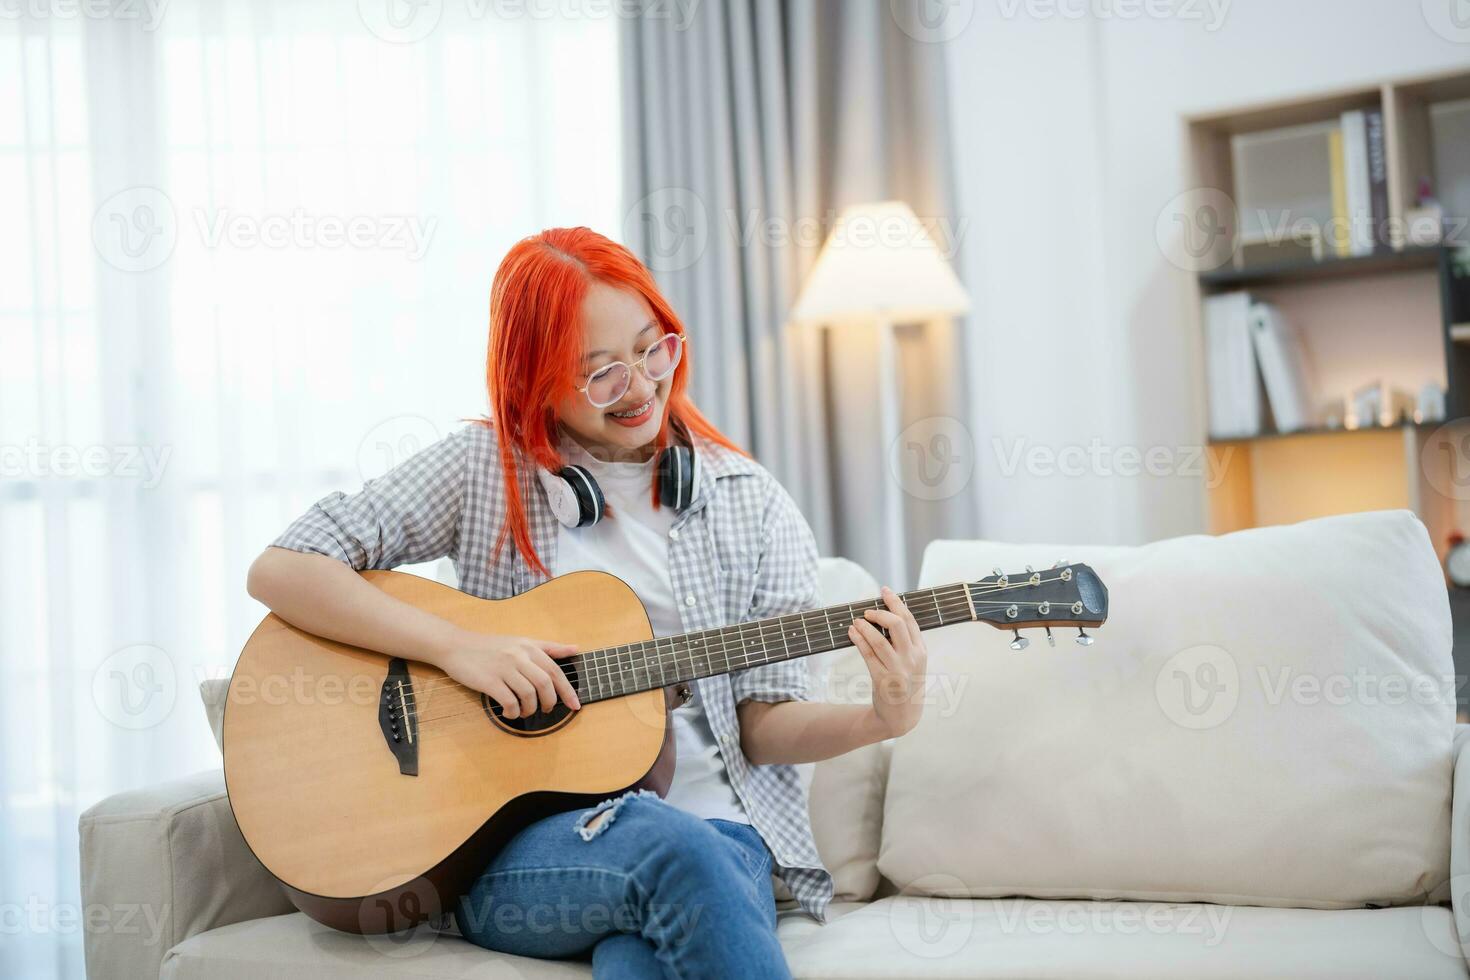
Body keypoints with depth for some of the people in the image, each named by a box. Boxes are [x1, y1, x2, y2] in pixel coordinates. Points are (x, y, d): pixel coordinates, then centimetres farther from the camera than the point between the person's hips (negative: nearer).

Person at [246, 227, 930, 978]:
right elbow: (280, 571, -1)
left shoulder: (752, 507, 10)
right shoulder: (483, 467, 5)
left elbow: (764, 721, 8)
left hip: (712, 822, 0)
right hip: (513, 845, 0)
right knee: (679, 854, -34)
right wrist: (458, 646, -12)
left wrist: (877, 721, -13)